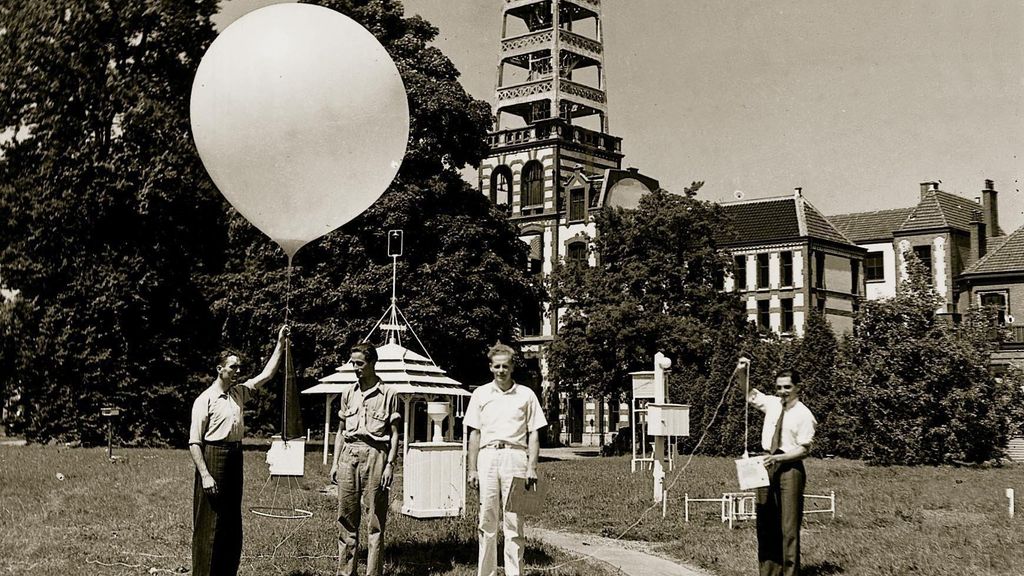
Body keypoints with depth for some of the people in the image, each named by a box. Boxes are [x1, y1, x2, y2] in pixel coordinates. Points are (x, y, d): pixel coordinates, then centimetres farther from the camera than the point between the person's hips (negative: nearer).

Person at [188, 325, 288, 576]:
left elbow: (266, 375, 15)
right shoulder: (205, 400, -10)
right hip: (213, 457, -7)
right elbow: (194, 442, -13)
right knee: (209, 525, -4)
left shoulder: (239, 393, 10)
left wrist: (280, 344, 8)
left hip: (235, 458, 8)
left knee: (232, 522, 12)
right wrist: (204, 475, -19)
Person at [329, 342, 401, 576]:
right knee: (347, 518, 5)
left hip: (375, 454, -4)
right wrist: (335, 462, 11)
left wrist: (390, 464, -7)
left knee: (376, 520, -2)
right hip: (348, 454, 4)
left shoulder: (388, 393, 2)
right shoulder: (348, 394, 14)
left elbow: (394, 433, 1)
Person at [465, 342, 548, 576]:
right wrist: (472, 468, 6)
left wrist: (532, 467, -3)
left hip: (515, 455, -1)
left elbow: (533, 434, 7)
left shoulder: (526, 395, 8)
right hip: (487, 455, 1)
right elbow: (474, 434, 12)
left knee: (514, 520, -2)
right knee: (487, 520, 3)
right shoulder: (480, 394, 11)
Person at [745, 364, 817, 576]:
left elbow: (803, 450, -10)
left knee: (789, 526, -3)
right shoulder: (772, 403, 8)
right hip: (768, 464, 6)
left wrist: (778, 458, -22)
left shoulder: (804, 415, -7)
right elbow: (749, 393, 21)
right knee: (765, 523, 8)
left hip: (790, 467, -5)